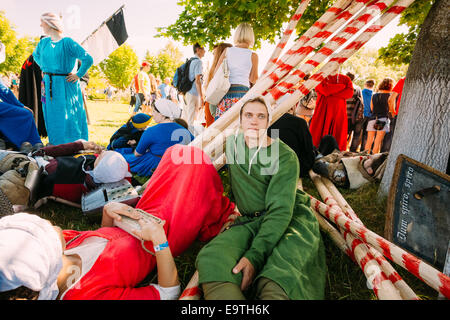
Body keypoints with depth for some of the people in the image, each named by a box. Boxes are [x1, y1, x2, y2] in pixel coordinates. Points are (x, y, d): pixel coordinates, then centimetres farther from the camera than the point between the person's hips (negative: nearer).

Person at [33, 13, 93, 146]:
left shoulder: (67, 42, -11)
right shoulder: (43, 42, 10)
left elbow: (88, 59, -19)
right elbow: (36, 55, 32)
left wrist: (78, 75, -14)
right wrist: (45, 68, 19)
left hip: (65, 85, -7)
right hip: (48, 86, 7)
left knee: (67, 119, -4)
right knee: (52, 118, 11)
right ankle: (56, 147, 22)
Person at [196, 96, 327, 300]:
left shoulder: (285, 157, -9)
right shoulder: (232, 144, 9)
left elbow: (280, 210, -17)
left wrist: (254, 255, -27)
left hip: (292, 218, -3)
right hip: (249, 222, 4)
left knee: (279, 278, -39)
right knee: (211, 258, -29)